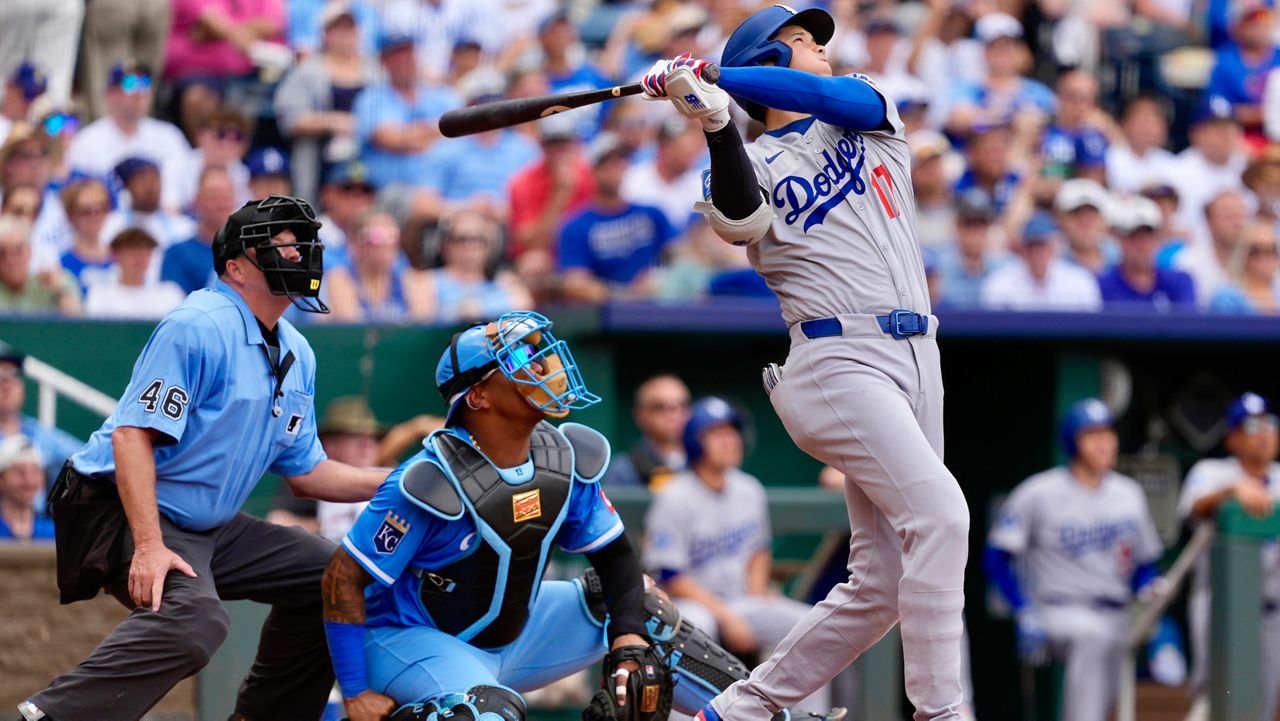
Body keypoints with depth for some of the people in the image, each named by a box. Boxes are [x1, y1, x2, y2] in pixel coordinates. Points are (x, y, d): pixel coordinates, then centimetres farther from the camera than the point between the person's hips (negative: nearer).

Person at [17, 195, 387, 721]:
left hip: (209, 529, 10)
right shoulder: (199, 327, -15)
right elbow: (133, 435, -22)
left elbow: (304, 471, 20)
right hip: (122, 514, -10)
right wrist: (149, 546, -30)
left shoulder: (297, 356, 13)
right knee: (195, 619, -35)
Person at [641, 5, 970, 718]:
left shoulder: (870, 111, 18)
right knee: (940, 512, -25)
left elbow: (830, 96, -5)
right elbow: (740, 219, -17)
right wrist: (713, 118, -29)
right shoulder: (755, 162, 6)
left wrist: (711, 76, -10)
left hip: (915, 359, 5)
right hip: (840, 360, -5)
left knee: (883, 584, 3)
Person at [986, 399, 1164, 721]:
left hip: (1114, 618, 6)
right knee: (1090, 638, -38)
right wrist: (1025, 613, -12)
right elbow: (997, 558, -1)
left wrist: (1149, 590, -3)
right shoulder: (1038, 493, -3)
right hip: (1058, 610, -6)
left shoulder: (1129, 495, 12)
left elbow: (1145, 563, 20)